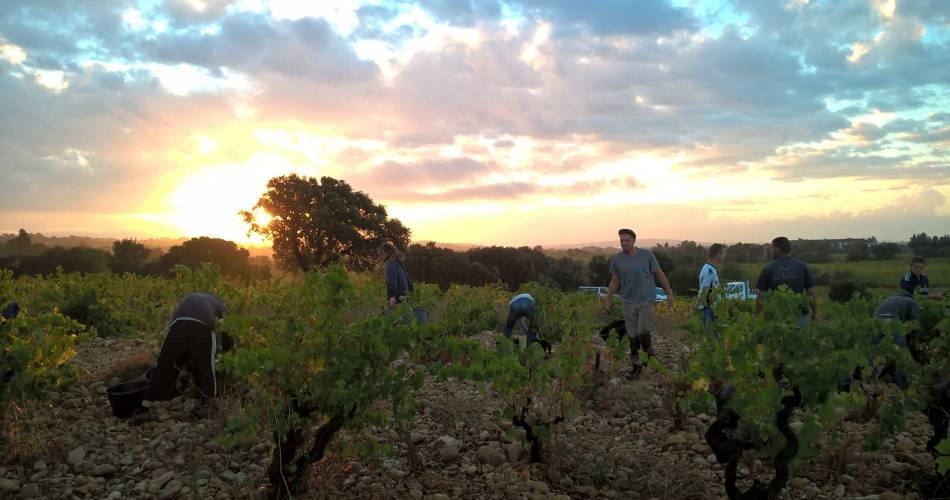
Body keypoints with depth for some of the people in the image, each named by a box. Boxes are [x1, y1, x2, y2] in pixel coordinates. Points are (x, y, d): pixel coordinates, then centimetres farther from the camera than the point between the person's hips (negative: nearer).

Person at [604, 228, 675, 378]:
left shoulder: (647, 255, -4)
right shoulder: (617, 259, 1)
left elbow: (659, 274, 5)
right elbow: (614, 281, 12)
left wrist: (669, 293, 7)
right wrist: (609, 300, 11)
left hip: (646, 300, -2)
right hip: (629, 301, 2)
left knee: (643, 332, -14)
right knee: (632, 336, 4)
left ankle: (650, 355, 15)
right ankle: (636, 365, 18)